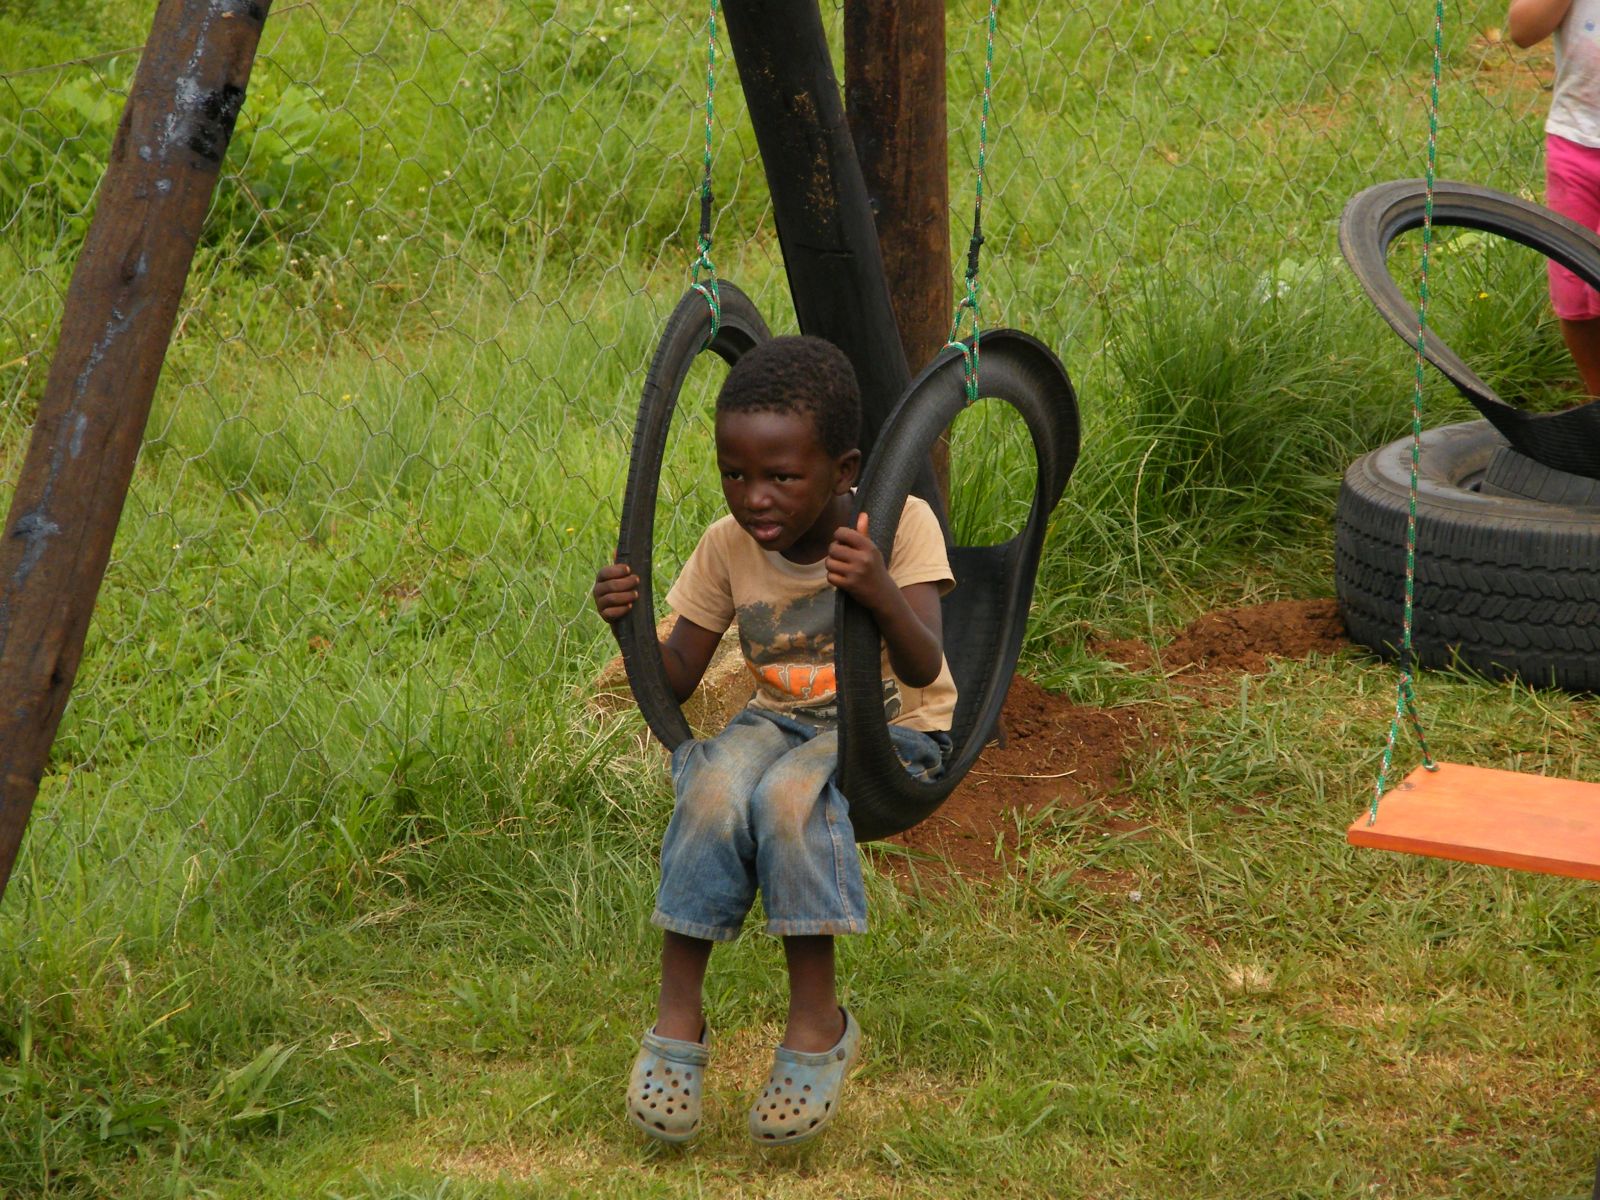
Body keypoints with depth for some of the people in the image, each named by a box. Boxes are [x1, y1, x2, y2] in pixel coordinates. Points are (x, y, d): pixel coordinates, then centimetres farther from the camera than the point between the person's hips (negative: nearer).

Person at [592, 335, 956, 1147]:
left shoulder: (899, 526, -15)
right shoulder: (730, 545, -4)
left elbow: (923, 670, -27)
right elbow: (675, 681, -1)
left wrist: (883, 594, -47)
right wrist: (627, 625, -22)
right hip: (781, 720, 4)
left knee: (788, 794, -35)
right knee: (712, 789, -31)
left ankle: (817, 1022, -22)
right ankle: (677, 1018, -21)